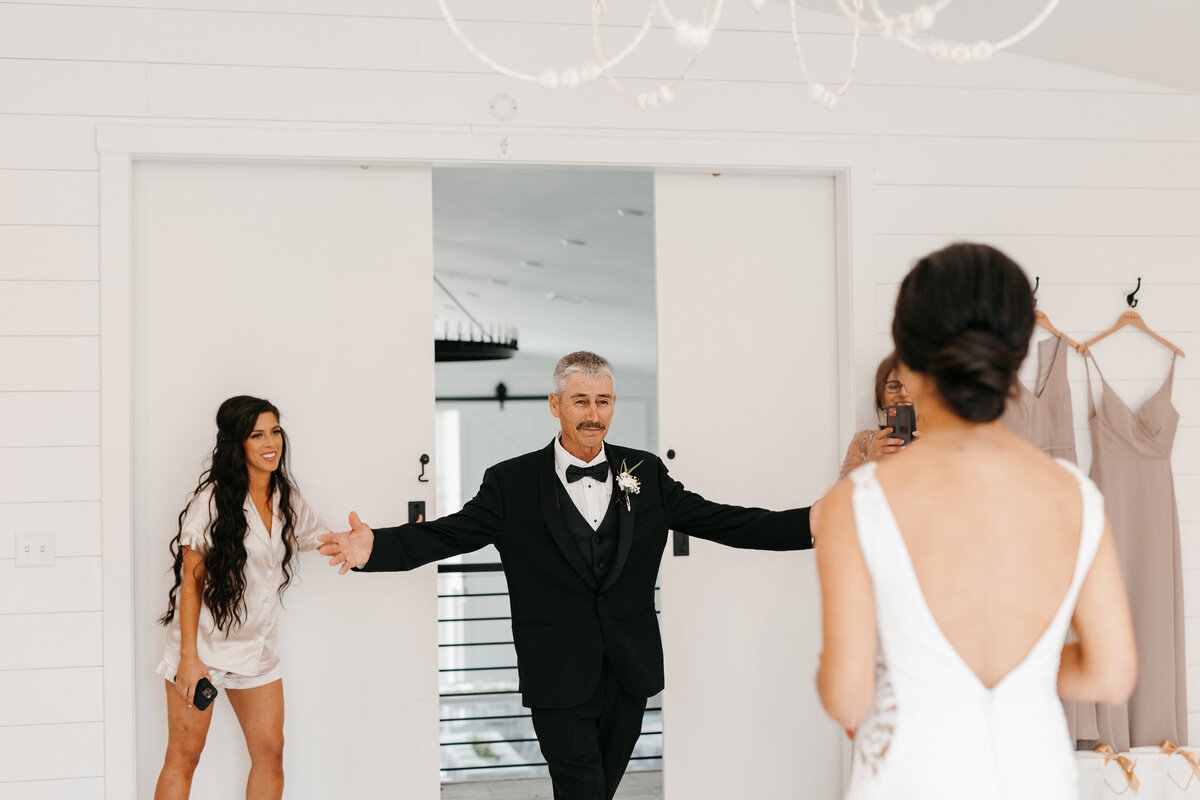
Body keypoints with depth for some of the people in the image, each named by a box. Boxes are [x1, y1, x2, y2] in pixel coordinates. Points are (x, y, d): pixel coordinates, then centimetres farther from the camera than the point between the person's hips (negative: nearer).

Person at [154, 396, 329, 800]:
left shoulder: (287, 501, 6)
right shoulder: (213, 498, -12)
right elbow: (191, 581, -12)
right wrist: (189, 656, -16)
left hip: (257, 647, 6)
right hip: (204, 642, -5)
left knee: (270, 751, 4)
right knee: (184, 757, -1)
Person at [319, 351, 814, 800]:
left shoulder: (645, 474, 5)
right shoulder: (512, 483, -3)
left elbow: (727, 523, 2)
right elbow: (445, 534, -10)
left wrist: (820, 522, -8)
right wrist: (376, 548, -29)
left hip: (629, 678, 3)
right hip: (561, 686, -3)